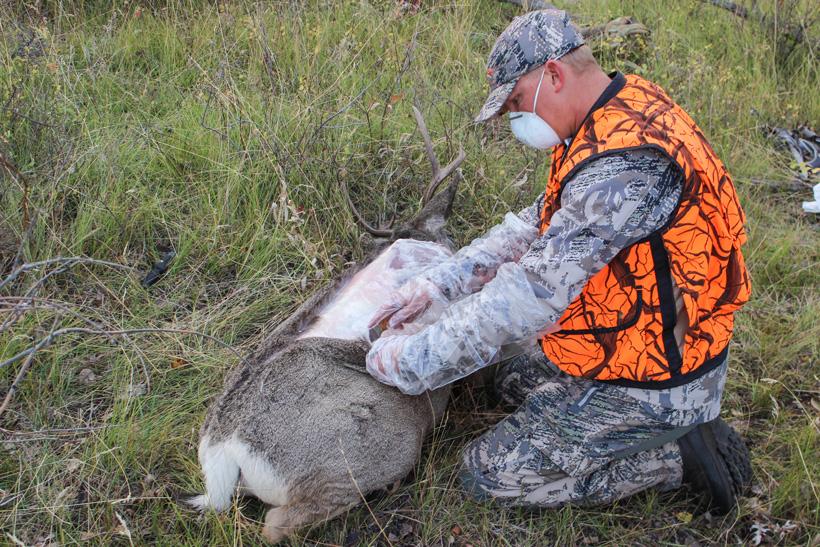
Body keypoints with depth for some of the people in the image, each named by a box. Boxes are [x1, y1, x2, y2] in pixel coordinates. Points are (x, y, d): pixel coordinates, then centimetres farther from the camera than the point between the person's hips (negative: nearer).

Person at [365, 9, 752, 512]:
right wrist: (440, 284, -1)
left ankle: (679, 459, 2)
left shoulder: (626, 163, -33)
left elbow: (534, 292, -33)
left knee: (490, 475, 0)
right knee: (514, 384, 29)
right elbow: (538, 225, 7)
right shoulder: (612, 121, 1)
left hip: (649, 382, -10)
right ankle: (677, 429, 15)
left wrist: (413, 360, -23)